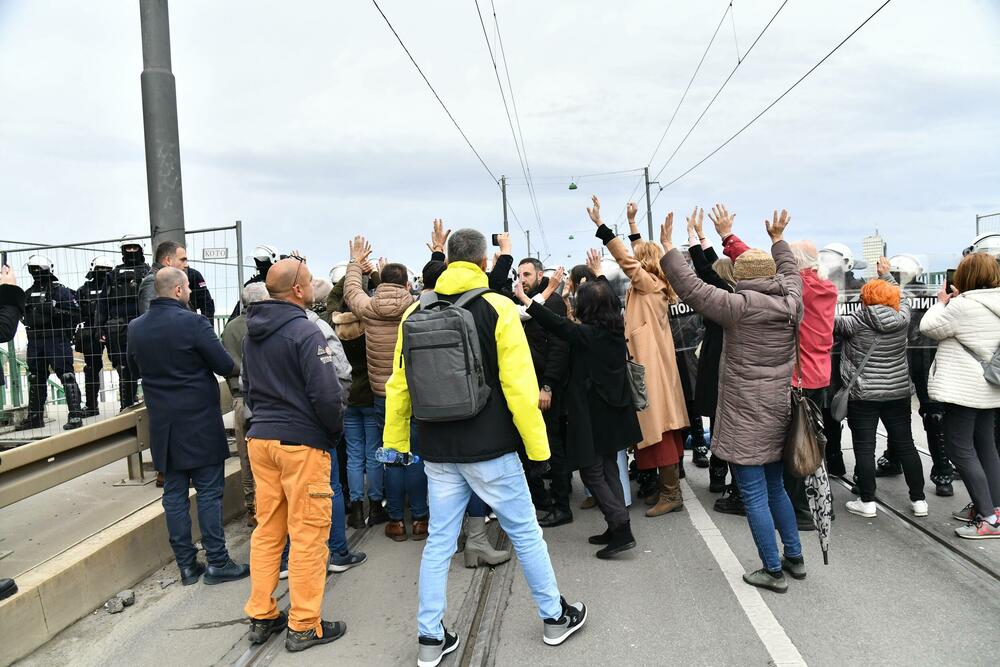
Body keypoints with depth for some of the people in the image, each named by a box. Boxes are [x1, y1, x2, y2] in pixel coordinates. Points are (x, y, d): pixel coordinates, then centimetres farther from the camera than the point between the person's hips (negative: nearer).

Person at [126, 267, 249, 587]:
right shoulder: (193, 322, -16)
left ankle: (186, 565, 17)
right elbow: (225, 366, -14)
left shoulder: (135, 328, 3)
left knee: (174, 494, 10)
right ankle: (217, 563, 7)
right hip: (200, 423, -6)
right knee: (209, 492, 2)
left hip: (163, 425, 6)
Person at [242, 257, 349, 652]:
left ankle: (261, 617, 25)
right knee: (308, 535, 2)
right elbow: (327, 394, -19)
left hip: (260, 439, 8)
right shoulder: (304, 332, -16)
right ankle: (303, 627, 11)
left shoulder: (253, 333, 10)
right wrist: (335, 431, -3)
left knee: (267, 530, 16)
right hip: (302, 443, -8)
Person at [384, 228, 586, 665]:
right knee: (525, 532, 12)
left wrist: (395, 443, 15)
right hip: (489, 448, -4)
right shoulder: (497, 308, -9)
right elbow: (519, 386, -14)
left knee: (439, 541, 12)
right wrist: (537, 446, -7)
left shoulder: (415, 313, 3)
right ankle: (555, 617, 27)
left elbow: (398, 385, 6)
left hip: (438, 450, 4)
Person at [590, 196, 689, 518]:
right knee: (655, 428, 12)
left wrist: (600, 224, -16)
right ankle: (665, 488, 18)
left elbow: (624, 257, -19)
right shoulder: (651, 286, 13)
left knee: (659, 430, -6)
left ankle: (671, 494, -1)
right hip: (648, 365, 10)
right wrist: (631, 222, 31)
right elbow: (636, 253, 25)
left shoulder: (648, 284, -11)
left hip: (651, 367, -10)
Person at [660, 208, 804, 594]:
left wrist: (668, 249, -7)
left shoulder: (740, 307, -16)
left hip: (747, 417, -7)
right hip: (779, 413, 8)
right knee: (775, 487, 22)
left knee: (754, 495, 2)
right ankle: (794, 557, 31)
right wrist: (778, 240, 38)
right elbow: (791, 272, 24)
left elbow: (691, 288, -16)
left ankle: (773, 570, 9)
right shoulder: (791, 302, 2)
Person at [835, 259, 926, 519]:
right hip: (898, 393, 4)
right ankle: (918, 500, 19)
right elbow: (899, 298, 20)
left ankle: (867, 502, 6)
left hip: (863, 395, -4)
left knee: (864, 448, 2)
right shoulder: (902, 318, 0)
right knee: (905, 445, 11)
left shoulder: (856, 322, -11)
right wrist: (887, 275, 31)